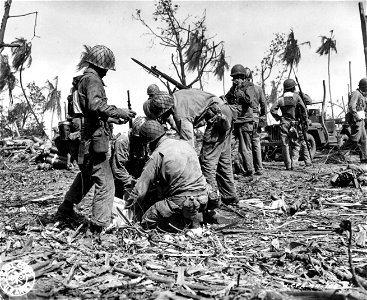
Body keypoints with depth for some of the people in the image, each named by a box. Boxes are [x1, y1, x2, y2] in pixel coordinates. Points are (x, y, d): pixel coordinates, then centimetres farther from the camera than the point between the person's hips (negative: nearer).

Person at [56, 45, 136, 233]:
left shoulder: (84, 78, 21)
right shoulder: (92, 79, -10)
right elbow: (95, 105, -28)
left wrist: (113, 119, 24)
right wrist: (119, 112, -24)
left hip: (86, 139, 11)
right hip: (95, 140, -11)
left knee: (86, 176, 27)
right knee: (105, 183, -7)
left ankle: (65, 209, 39)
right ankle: (99, 225, -3)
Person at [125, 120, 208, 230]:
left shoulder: (157, 155, -10)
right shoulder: (184, 144, 11)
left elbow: (140, 190, -7)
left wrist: (128, 206, 11)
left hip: (183, 200, -7)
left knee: (146, 221, 8)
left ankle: (188, 220, -2)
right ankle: (191, 215, 12)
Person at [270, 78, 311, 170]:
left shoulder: (280, 99, 4)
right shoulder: (296, 96, -1)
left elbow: (272, 110, -5)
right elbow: (303, 109, -8)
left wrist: (278, 118, 8)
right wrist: (306, 120, -2)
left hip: (284, 124, 1)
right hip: (295, 124, -1)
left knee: (285, 145, 4)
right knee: (296, 144, 8)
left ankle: (288, 165, 4)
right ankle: (294, 163, 1)